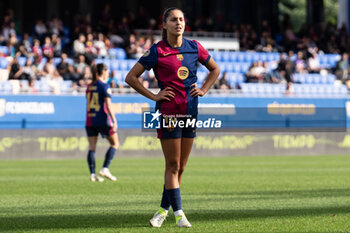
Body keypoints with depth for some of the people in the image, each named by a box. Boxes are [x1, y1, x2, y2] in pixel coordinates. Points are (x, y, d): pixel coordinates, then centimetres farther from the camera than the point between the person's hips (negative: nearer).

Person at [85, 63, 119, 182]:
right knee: (115, 143, 8)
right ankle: (105, 169, -3)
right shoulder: (104, 86, -7)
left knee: (92, 147, 4)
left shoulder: (89, 86, 12)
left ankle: (92, 174, -3)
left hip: (90, 120, 6)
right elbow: (108, 105, -13)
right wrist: (114, 121, -13)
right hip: (103, 120, -6)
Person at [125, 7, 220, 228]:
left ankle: (163, 210, 18)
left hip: (190, 111, 5)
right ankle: (179, 213, -4)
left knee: (180, 167, 7)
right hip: (169, 111, -5)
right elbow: (131, 77, -1)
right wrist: (153, 96, -7)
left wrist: (203, 90, 8)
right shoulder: (157, 51, -5)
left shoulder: (194, 47, 7)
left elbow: (215, 69, 23)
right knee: (173, 166, -6)